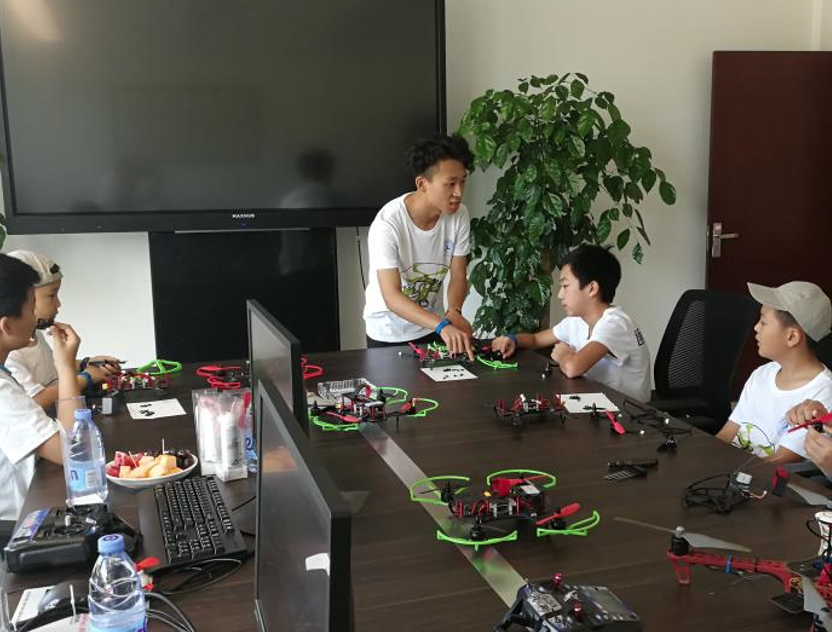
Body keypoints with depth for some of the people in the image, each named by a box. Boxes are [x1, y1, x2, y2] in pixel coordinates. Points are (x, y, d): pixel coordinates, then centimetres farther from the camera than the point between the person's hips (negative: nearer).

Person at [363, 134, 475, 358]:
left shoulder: (459, 215, -13)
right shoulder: (388, 223, -28)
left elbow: (458, 276, -6)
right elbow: (392, 297, -32)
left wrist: (454, 311, -27)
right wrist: (443, 325, -44)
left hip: (432, 326, 4)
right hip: (388, 332, -4)